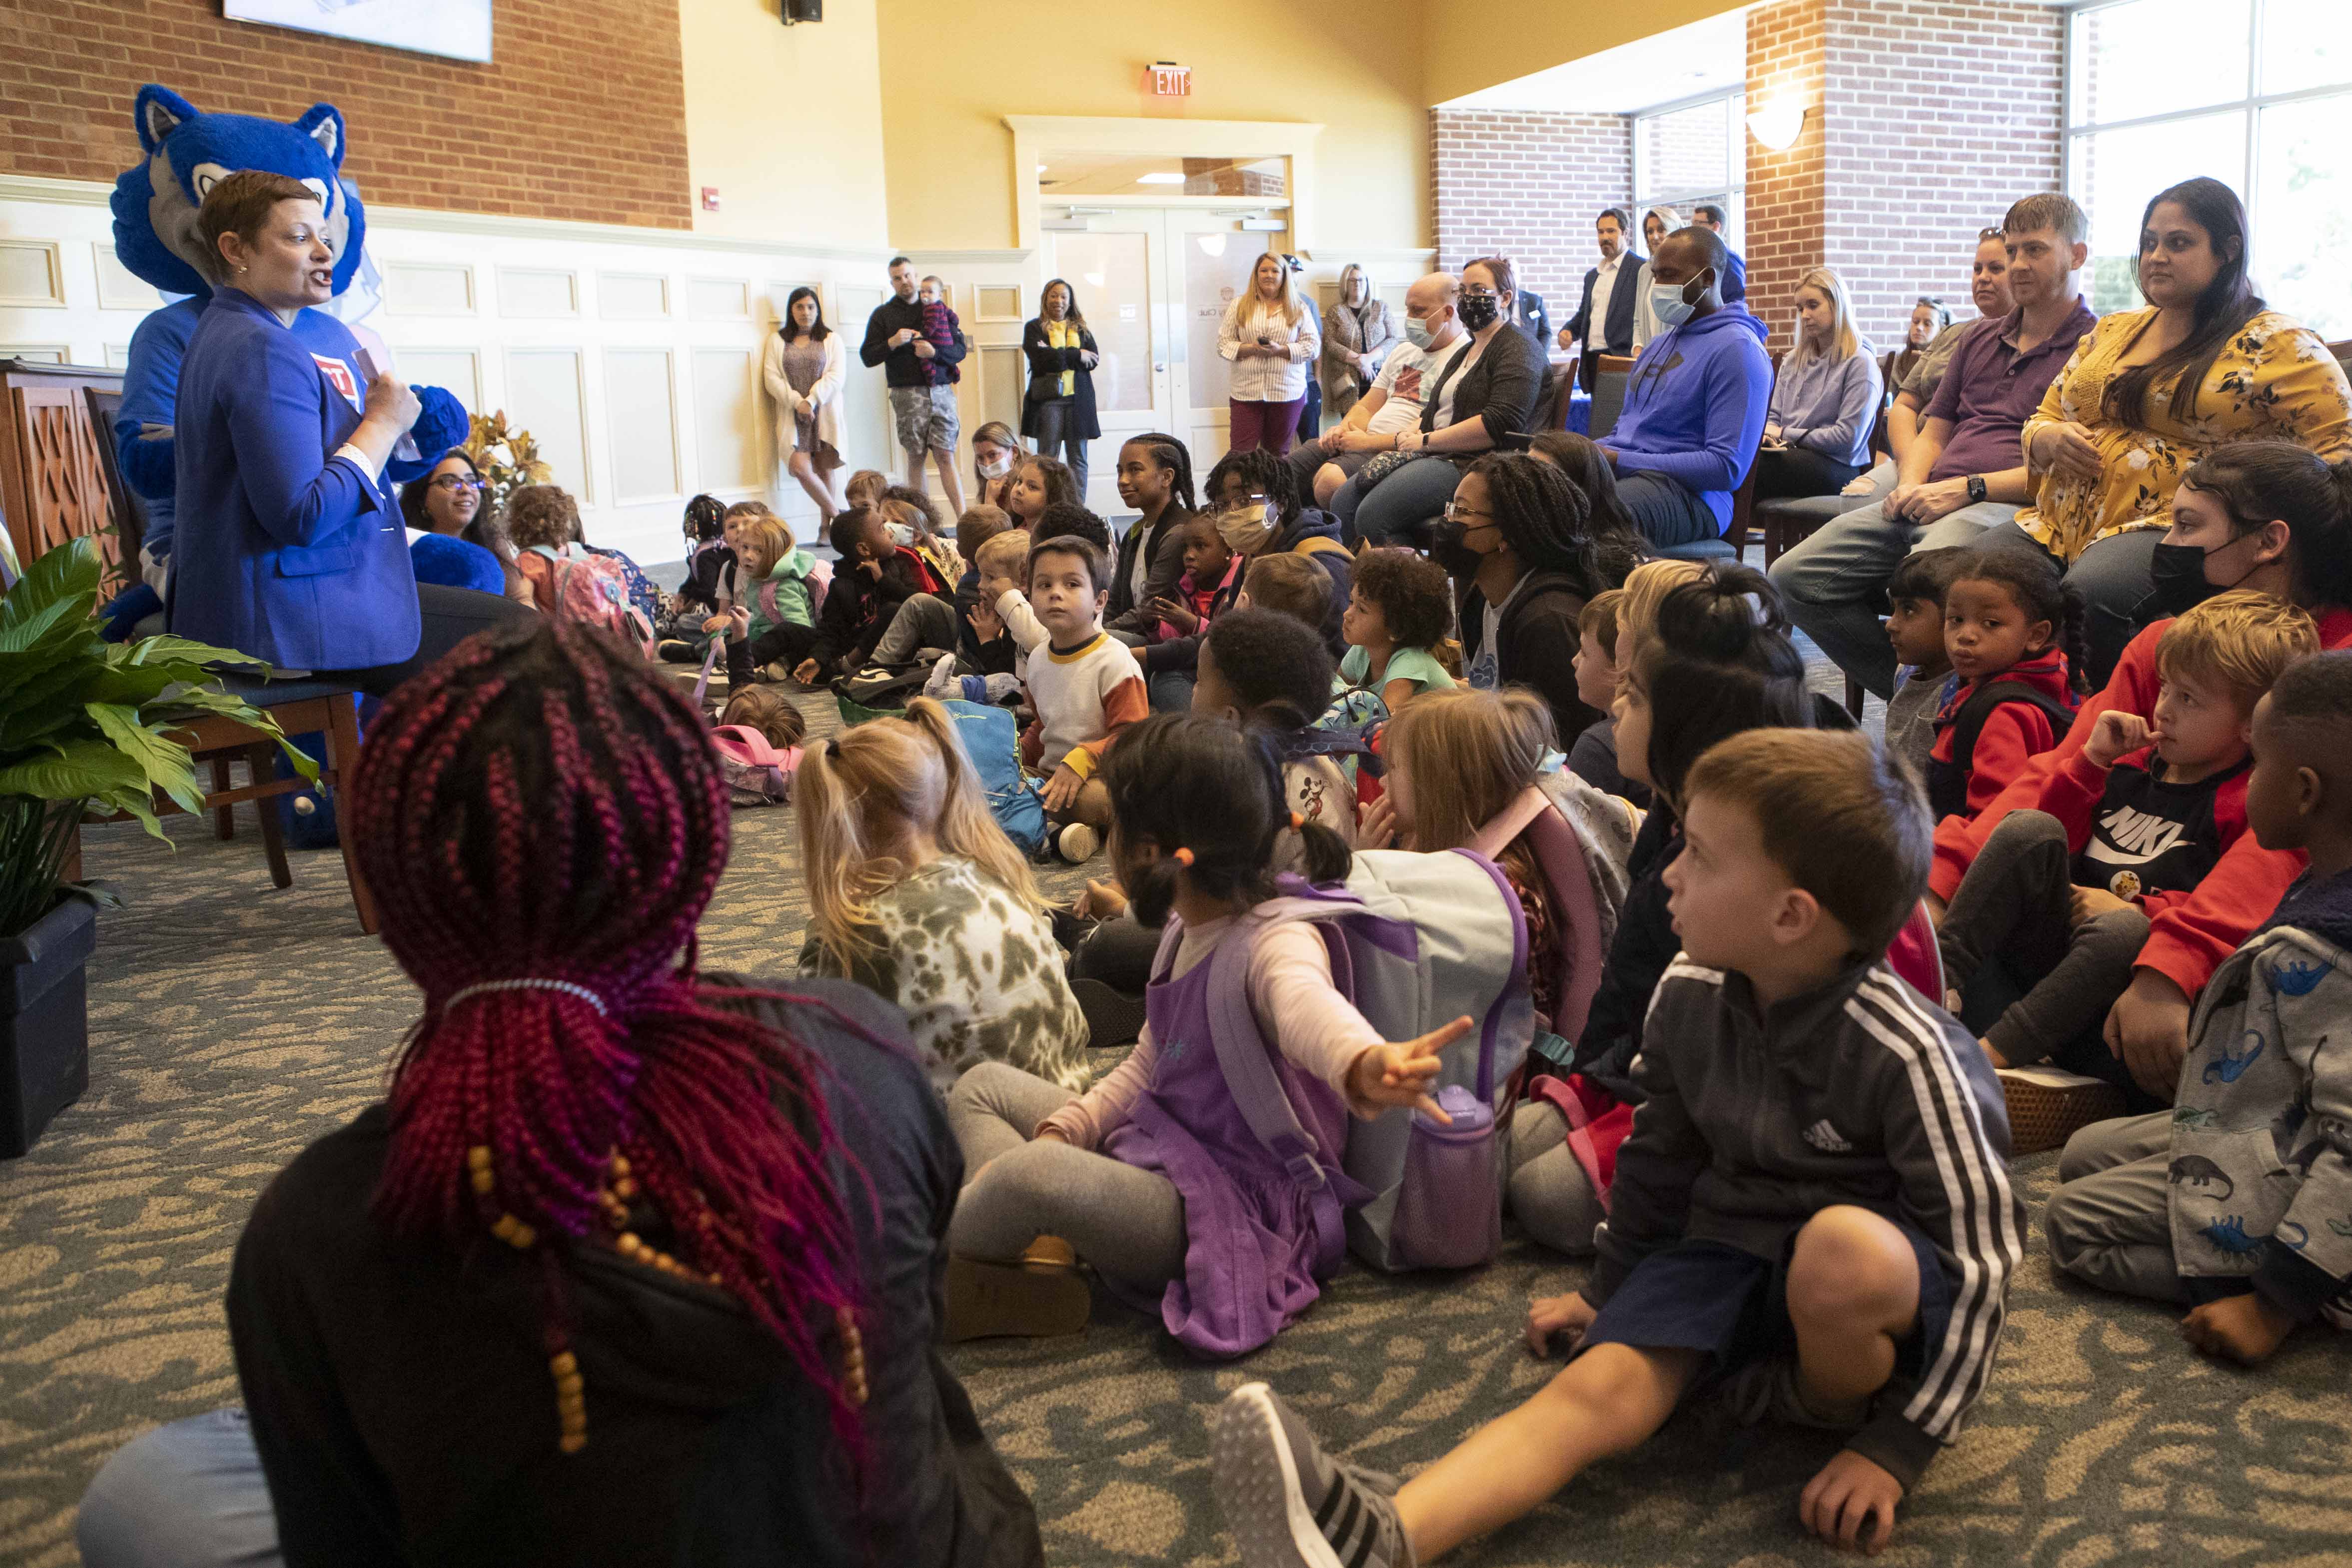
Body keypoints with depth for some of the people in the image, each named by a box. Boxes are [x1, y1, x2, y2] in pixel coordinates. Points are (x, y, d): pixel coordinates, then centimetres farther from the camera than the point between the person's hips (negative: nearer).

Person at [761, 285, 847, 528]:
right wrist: (797, 402, -12)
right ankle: (838, 514, -4)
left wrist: (811, 401, -14)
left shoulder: (831, 339, 10)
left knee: (825, 469, -2)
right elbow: (771, 378, 2)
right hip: (792, 415, 1)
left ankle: (826, 525, 7)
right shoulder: (777, 340, 13)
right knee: (800, 467, -15)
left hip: (824, 413, 0)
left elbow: (837, 376, -2)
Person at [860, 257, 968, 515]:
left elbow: (960, 349, 10)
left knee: (946, 456, -5)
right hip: (907, 394, -1)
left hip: (941, 390, 1)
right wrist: (893, 342, -11)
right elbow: (867, 357, 5)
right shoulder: (883, 314, 10)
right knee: (916, 458, -1)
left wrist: (934, 351, -8)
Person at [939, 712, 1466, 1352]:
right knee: (981, 1086, 14)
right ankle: (1035, 1259, -12)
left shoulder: (1277, 944, -22)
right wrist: (1062, 1128, 3)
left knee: (1034, 1174, -36)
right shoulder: (1186, 931, 8)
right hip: (1153, 1151, 10)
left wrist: (1364, 1064, -72)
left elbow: (1308, 1010, -47)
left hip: (1228, 1206, -10)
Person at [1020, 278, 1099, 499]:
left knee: (1077, 458, 2)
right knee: (1048, 458, -5)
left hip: (1078, 398, 3)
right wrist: (1077, 356, -6)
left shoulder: (1081, 329, 17)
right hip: (1047, 398, -3)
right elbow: (1040, 358, -10)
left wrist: (1056, 356, -9)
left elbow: (1093, 360, 1)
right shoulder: (1034, 328, 7)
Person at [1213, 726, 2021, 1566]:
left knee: (1842, 1248, -40)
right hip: (1728, 1246, 5)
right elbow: (1660, 1155, 13)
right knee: (1604, 1382, -22)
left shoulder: (1905, 1054, -24)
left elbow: (1983, 1252, -16)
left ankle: (1836, 1406, -7)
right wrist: (1610, 1290, 24)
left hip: (1865, 1276, -4)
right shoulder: (1689, 998, -6)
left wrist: (1898, 1447, -16)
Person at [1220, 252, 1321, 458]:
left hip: (1287, 392, 0)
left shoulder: (1299, 309, 8)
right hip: (1246, 392, 0)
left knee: (1279, 453, 6)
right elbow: (1223, 343, 6)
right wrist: (1251, 349, -12)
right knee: (1240, 454, -8)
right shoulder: (1239, 306, 9)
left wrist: (1280, 350, -12)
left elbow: (1313, 347, 2)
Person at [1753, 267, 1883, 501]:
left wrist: (1786, 434, -5)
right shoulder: (1794, 360, 24)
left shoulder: (1860, 362, -1)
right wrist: (1768, 432, -3)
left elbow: (1848, 438, -9)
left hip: (1835, 466, -6)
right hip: (1790, 455, 6)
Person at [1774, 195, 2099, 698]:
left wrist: (1969, 488, -14)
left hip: (2007, 506, -8)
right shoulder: (1978, 338, 27)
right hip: (1930, 501, 8)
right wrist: (1912, 485, 4)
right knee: (1793, 576, -12)